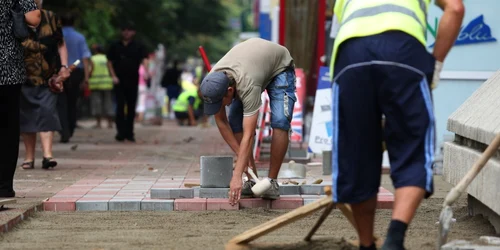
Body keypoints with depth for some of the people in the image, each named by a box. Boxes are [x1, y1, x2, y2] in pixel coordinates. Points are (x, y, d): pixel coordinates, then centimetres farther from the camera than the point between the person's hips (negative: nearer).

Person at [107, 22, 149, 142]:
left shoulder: (138, 47, 4)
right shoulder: (115, 46, 7)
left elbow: (144, 59, -9)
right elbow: (109, 62, 11)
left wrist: (146, 71, -29)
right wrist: (113, 76, -2)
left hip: (133, 80, 1)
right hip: (119, 81, -1)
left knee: (131, 107, 5)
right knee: (120, 106, -10)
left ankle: (129, 133, 14)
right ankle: (121, 132, -10)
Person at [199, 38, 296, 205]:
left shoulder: (248, 86, -47)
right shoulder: (213, 82, -29)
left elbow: (248, 136, -47)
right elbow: (221, 122, -15)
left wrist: (236, 177, -51)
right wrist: (241, 155, -21)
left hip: (279, 65, -6)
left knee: (280, 122, -25)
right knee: (235, 121, -11)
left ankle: (272, 182, -15)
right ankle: (252, 181, -4)